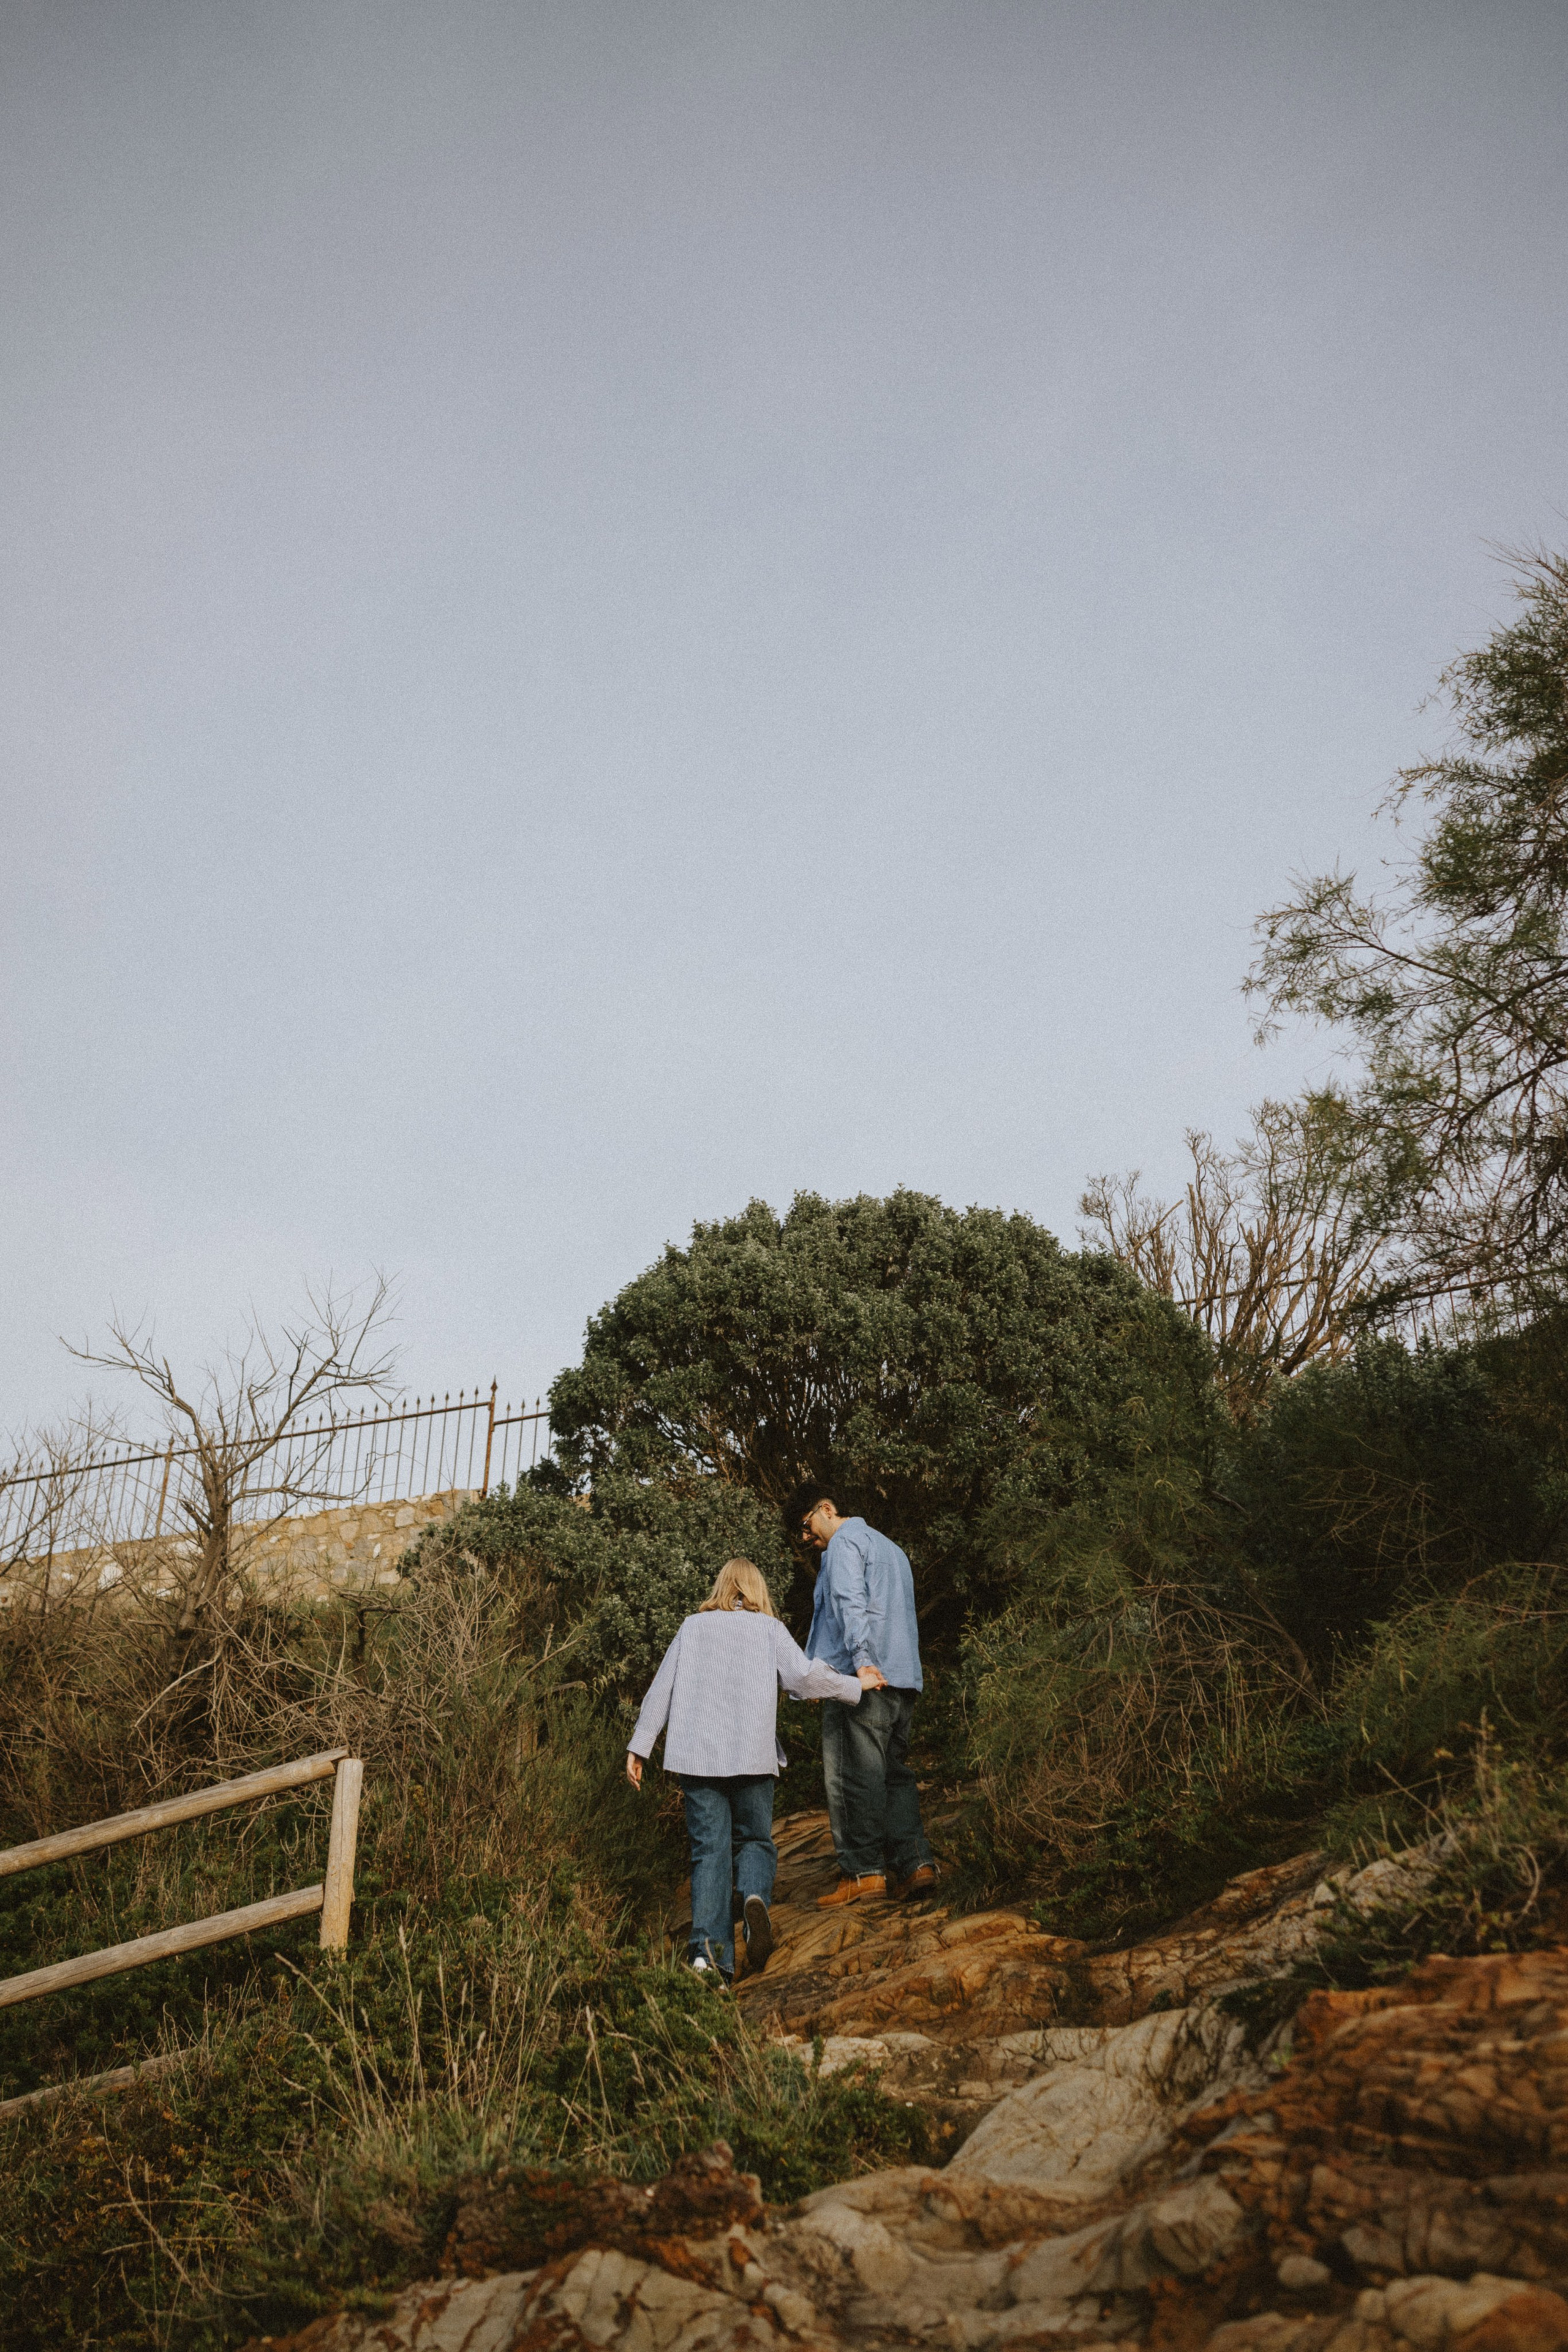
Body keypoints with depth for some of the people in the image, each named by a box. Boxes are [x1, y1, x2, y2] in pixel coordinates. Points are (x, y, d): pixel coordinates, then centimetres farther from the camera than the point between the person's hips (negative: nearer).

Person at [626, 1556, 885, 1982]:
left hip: (697, 1755, 1)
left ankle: (708, 1948, -13)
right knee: (755, 1841, 14)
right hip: (752, 1755, -1)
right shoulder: (769, 1628, 7)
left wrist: (640, 1746, 11)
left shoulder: (693, 1627, 13)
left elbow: (661, 1688, 8)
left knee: (709, 1851, 3)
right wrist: (856, 1685, 8)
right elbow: (804, 1678, -5)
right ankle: (755, 1896, -18)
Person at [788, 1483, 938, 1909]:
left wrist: (861, 1659, -28)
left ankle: (863, 1871, -8)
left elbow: (851, 1604, -16)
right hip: (905, 1677, 9)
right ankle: (915, 1861, 1)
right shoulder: (891, 1549, 27)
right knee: (894, 1771, 10)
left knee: (853, 1774, -7)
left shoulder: (845, 1543, -1)